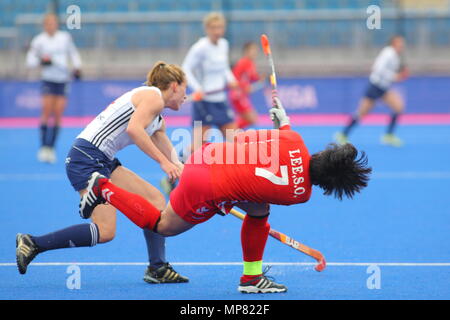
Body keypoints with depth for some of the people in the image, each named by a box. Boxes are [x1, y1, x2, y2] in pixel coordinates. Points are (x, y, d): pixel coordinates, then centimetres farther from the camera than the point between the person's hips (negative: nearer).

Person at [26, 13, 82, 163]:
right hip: (48, 79, -2)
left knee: (58, 114, -2)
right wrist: (41, 61, -15)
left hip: (63, 80, 2)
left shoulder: (65, 37, 6)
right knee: (47, 111, -13)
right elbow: (30, 61, 3)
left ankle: (51, 149, 4)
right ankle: (43, 147, -8)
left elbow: (73, 52, 21)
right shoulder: (39, 40, -1)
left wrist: (77, 68, 8)